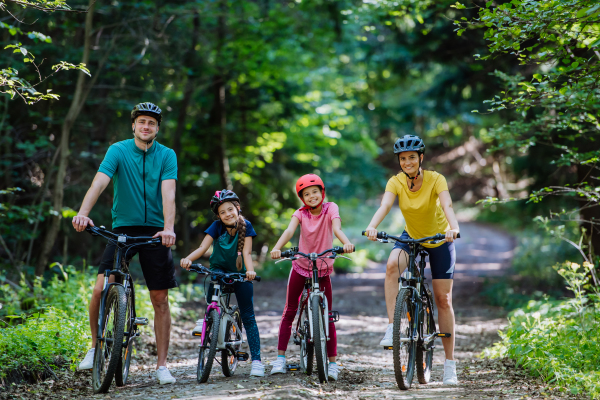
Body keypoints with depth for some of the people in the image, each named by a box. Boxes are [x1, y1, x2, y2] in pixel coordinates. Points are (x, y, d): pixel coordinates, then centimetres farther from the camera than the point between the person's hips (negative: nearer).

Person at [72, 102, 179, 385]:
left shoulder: (166, 156, 0)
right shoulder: (118, 150, -2)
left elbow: (168, 193, -14)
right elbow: (99, 182, -17)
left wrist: (168, 228, -30)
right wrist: (82, 213, -34)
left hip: (155, 231, 1)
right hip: (122, 228, -1)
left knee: (160, 300, 2)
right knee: (100, 289, -16)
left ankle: (162, 365, 11)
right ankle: (95, 346, 7)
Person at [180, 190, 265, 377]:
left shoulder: (245, 226, -15)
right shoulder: (217, 227, -14)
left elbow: (246, 252, -24)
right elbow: (203, 247, -25)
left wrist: (250, 270, -44)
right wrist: (188, 259, -45)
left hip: (240, 273, 0)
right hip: (219, 269, 0)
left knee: (248, 316, -5)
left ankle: (256, 359, -4)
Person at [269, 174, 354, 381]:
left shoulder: (330, 208, -11)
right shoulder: (301, 213, -8)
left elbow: (336, 228, -29)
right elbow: (289, 230, -26)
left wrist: (346, 243, -51)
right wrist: (277, 248, -46)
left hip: (323, 268, -2)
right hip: (300, 265, 2)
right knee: (289, 311, 5)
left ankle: (332, 363, 2)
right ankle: (280, 358, 12)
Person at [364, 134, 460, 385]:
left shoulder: (435, 180, -23)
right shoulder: (396, 182, -17)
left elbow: (447, 206, -39)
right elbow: (385, 206, -33)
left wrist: (454, 228, -59)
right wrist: (372, 226, -53)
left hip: (439, 240, -2)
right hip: (411, 237, 2)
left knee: (444, 300, -2)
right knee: (392, 264, -33)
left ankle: (450, 364, 5)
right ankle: (392, 327, -30)